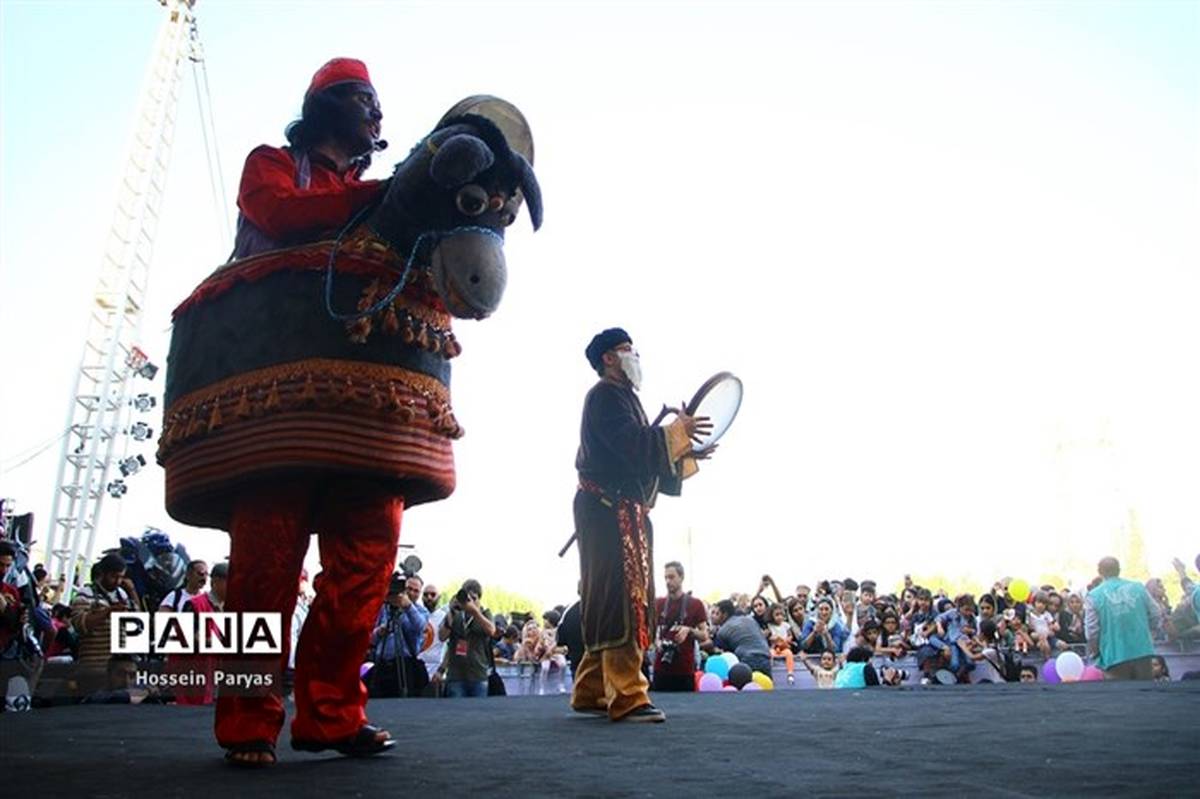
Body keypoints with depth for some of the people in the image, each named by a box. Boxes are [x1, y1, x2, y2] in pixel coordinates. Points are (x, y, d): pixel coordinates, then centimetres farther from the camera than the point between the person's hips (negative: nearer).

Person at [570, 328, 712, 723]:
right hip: (609, 510, -10)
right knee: (621, 599, -13)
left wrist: (687, 454, 17)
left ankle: (590, 691, 17)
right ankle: (627, 697, -14)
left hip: (623, 512, 10)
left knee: (608, 602, 11)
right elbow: (629, 443, -21)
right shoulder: (606, 395, -5)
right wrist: (677, 432, -17)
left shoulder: (622, 396, 26)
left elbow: (643, 457, 25)